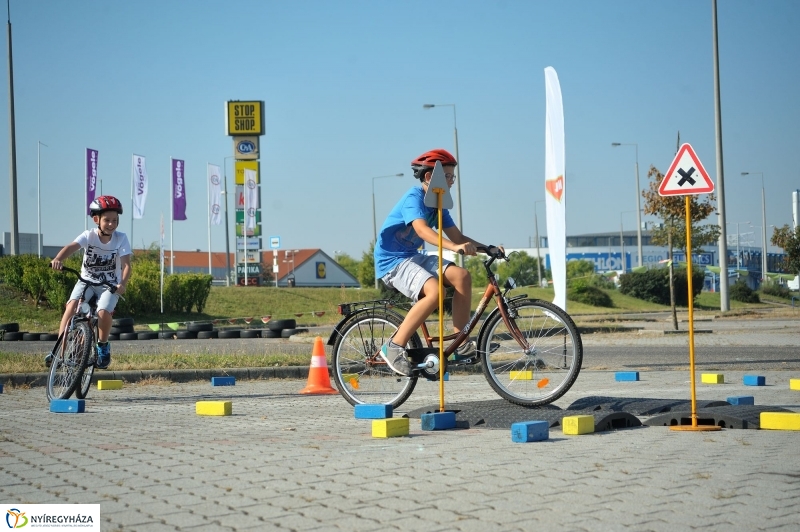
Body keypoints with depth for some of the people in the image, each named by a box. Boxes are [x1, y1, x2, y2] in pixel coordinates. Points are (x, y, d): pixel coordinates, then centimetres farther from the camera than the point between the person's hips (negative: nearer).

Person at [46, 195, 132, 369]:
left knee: (103, 311, -27)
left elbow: (126, 265, -18)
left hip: (110, 285, -1)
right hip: (87, 281, 1)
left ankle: (103, 346, 2)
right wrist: (58, 259, -50)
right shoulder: (89, 236, -11)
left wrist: (122, 284, -38)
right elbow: (72, 247, -29)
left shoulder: (121, 239, -11)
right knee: (72, 304, -25)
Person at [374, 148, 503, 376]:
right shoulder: (414, 198, -16)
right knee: (435, 291, -31)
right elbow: (422, 230, -35)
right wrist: (455, 247, -48)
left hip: (413, 257, 9)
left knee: (461, 275, -12)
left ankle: (461, 343, -8)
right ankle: (394, 347, -23)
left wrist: (487, 248, -9)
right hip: (392, 261, -9)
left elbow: (457, 236, 7)